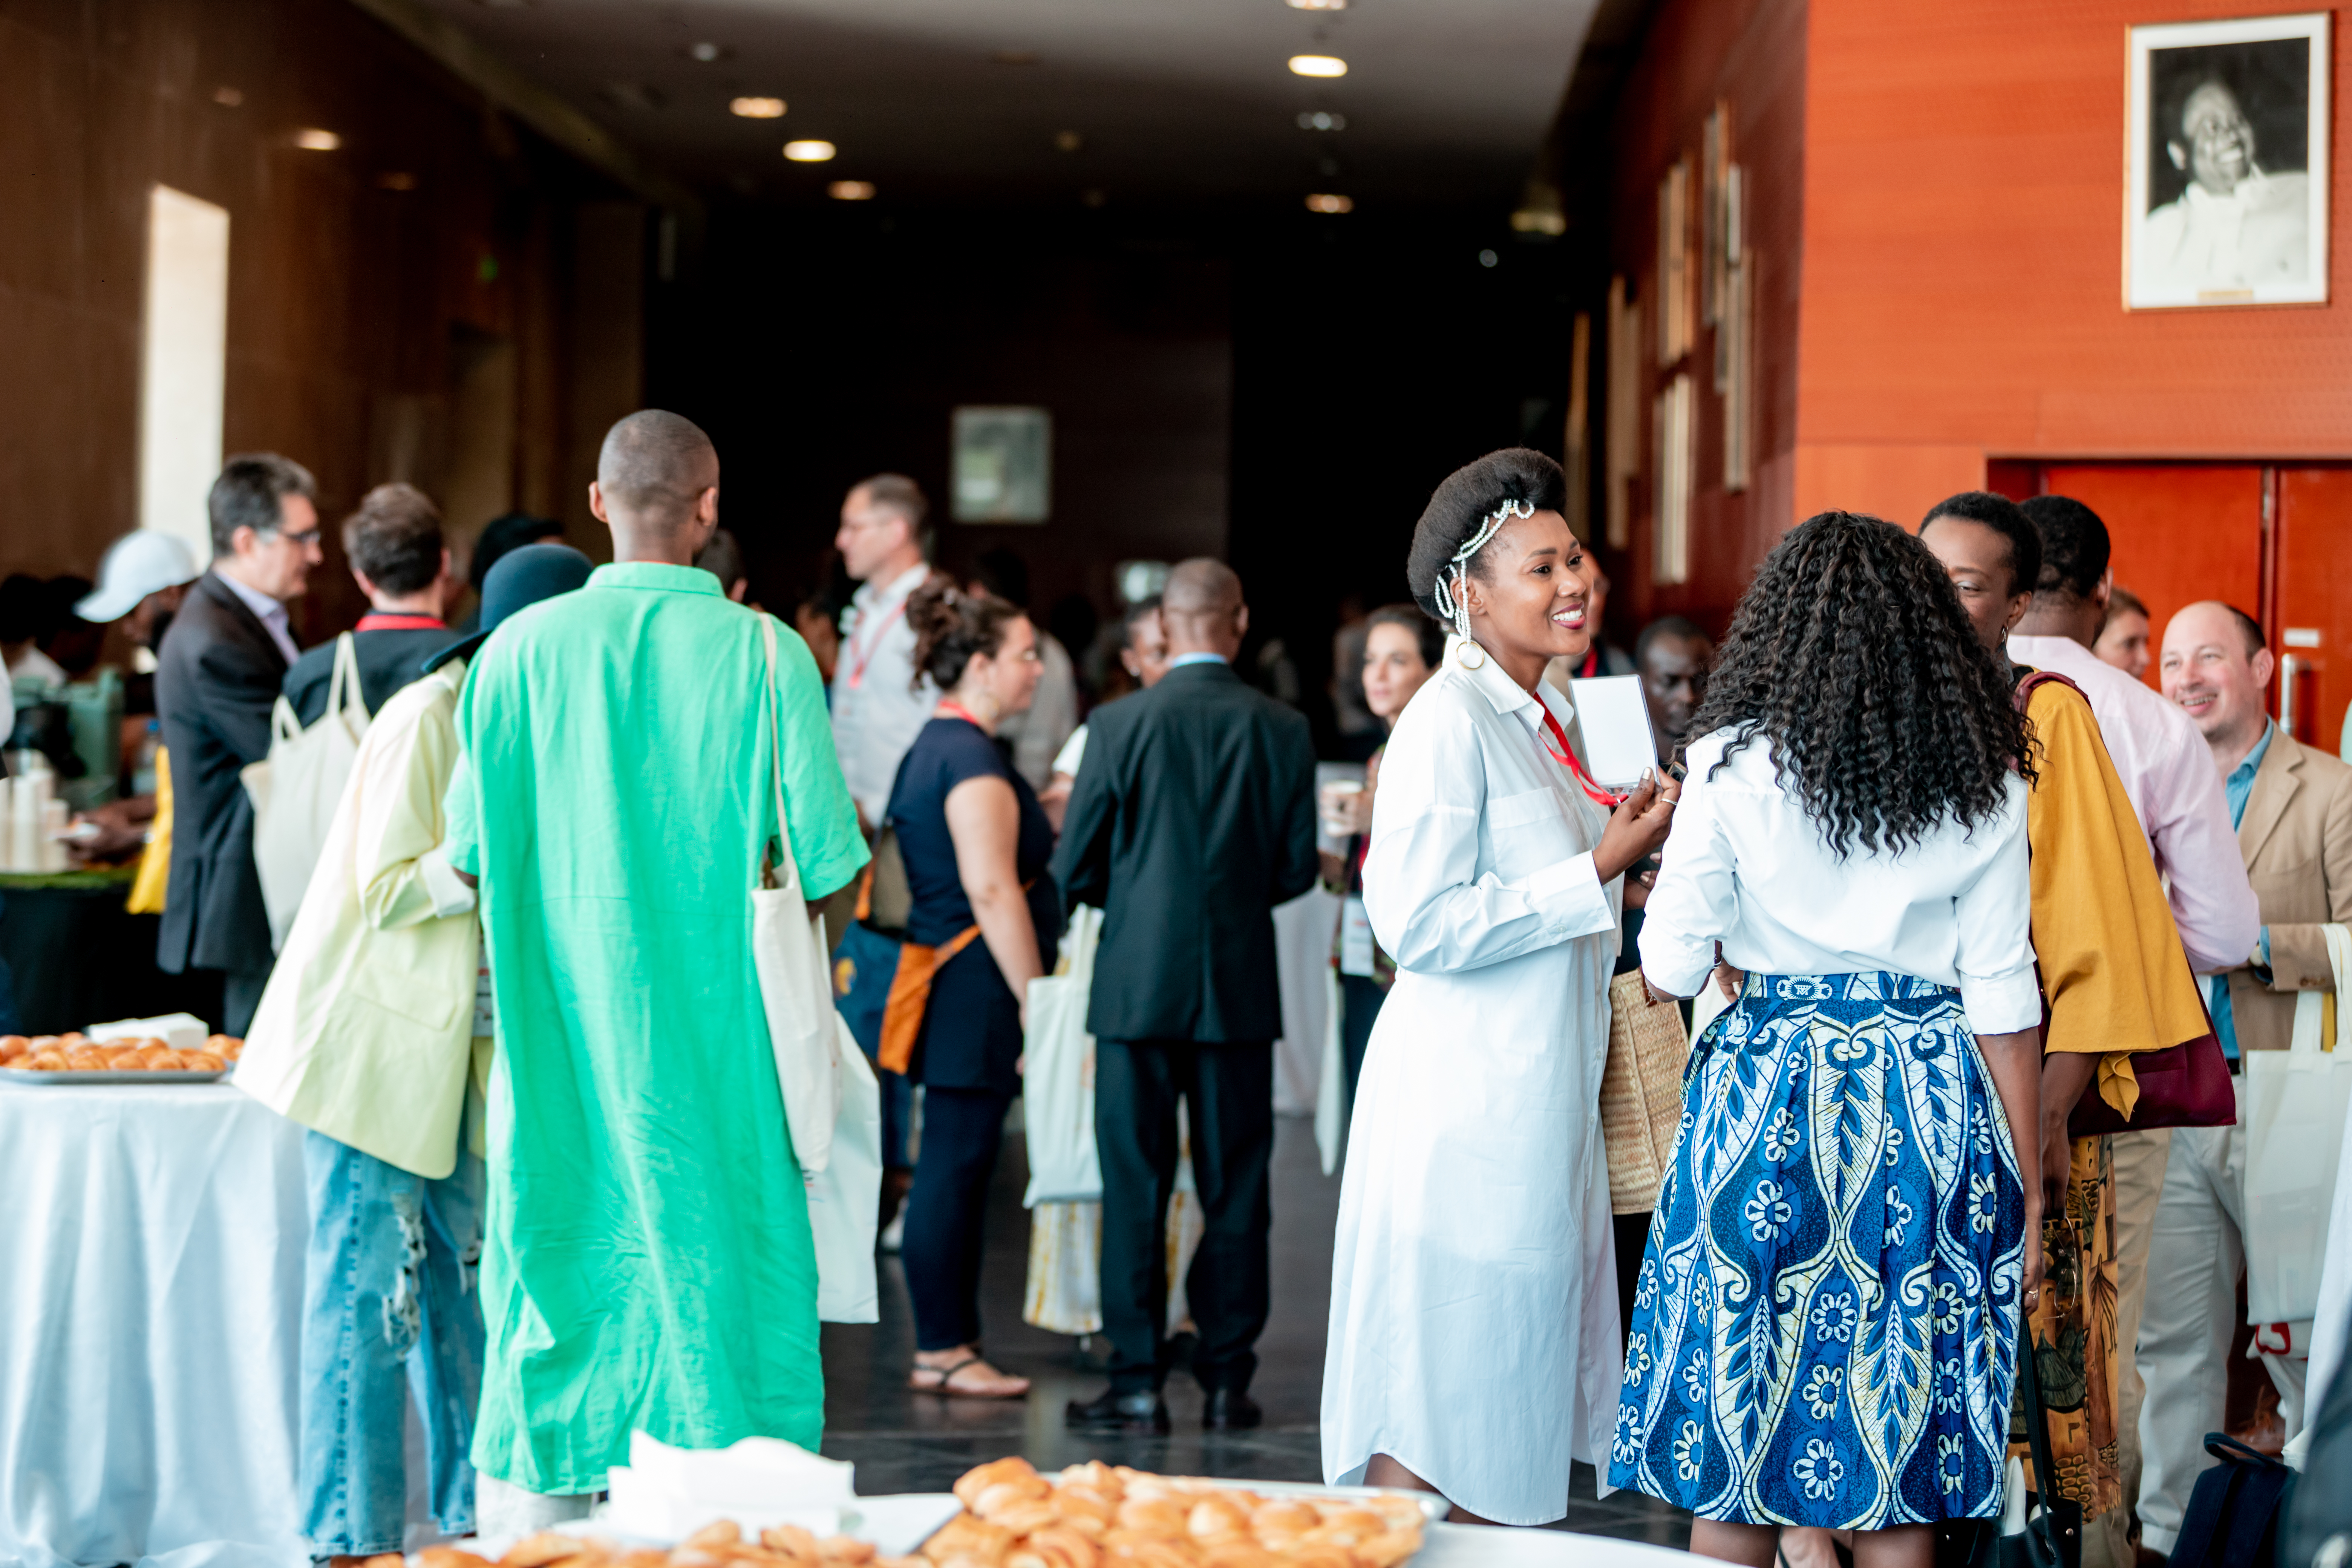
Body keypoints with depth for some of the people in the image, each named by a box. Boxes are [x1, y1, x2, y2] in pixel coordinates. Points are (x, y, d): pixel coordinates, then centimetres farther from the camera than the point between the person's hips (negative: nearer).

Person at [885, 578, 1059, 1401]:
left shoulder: (934, 747, 16)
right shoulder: (973, 760, -16)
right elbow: (992, 891, -20)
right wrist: (1033, 999, -19)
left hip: (950, 988, 11)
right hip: (976, 990, -11)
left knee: (955, 1168, 12)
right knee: (955, 1168, -5)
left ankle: (946, 1345, 17)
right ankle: (943, 1351, -1)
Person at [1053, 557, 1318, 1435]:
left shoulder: (1120, 725, -8)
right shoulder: (1282, 730, -3)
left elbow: (1074, 869, -4)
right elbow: (1297, 868, 1)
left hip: (1138, 983, -1)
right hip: (1240, 989, 2)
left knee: (1135, 1188, 4)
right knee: (1236, 1189, 9)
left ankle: (1138, 1385, 4)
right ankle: (1227, 1380, 12)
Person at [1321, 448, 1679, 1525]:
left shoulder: (1553, 715, 14)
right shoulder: (1449, 721, -15)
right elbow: (1419, 921, -23)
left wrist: (1624, 840, 9)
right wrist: (1598, 872, -18)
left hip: (1545, 1100, 9)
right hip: (1463, 1107, -9)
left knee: (1509, 1398, 13)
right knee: (1428, 1406, -3)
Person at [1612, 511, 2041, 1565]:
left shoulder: (1735, 763, -4)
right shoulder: (1983, 784, 2)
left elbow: (1669, 969, -4)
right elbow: (2004, 999, 1)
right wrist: (2029, 1192, 6)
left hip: (1771, 1096, -2)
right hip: (1932, 1113, 2)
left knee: (1736, 1456, 7)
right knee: (1899, 1476, 8)